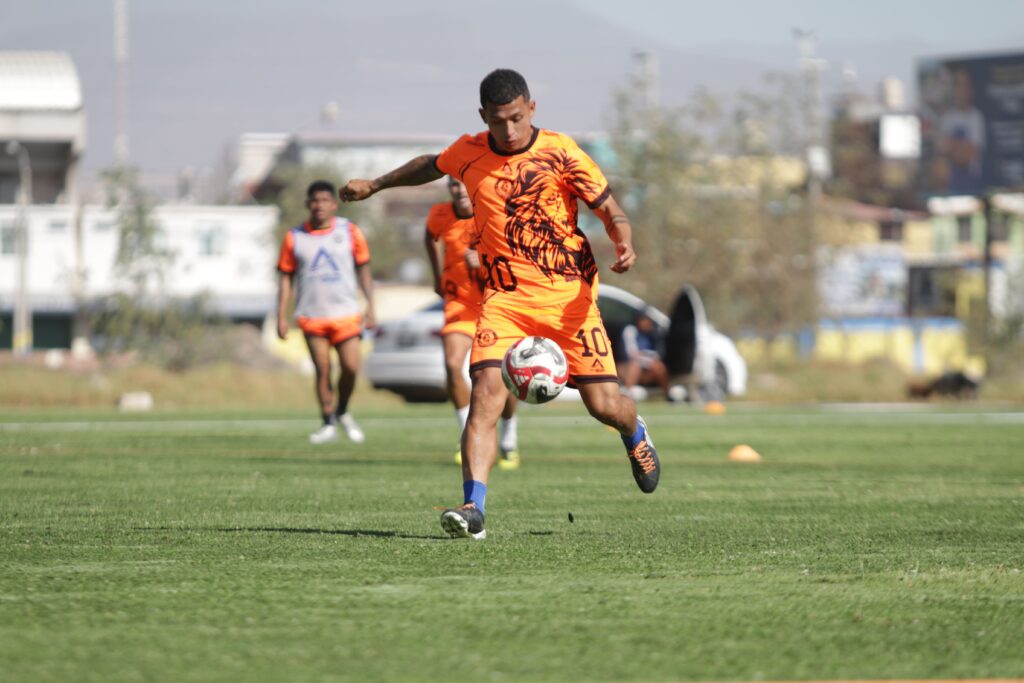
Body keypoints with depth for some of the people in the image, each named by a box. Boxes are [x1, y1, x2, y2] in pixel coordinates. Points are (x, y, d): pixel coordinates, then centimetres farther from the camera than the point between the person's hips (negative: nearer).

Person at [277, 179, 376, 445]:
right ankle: (328, 424, 9)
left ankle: (342, 412, 17)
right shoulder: (295, 237, 3)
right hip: (311, 316, 0)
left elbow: (363, 269, 8)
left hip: (345, 313, 0)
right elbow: (286, 277, 7)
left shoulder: (350, 231, 3)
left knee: (351, 367, -9)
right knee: (322, 370, -3)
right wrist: (281, 316, 2)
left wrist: (370, 307, 3)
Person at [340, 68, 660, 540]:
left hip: (568, 292, -2)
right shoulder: (469, 152, 3)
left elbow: (610, 211, -2)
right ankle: (473, 509, -27)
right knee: (486, 391, -21)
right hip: (506, 296, 2)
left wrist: (624, 244, -23)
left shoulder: (560, 152, -6)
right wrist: (375, 185, 36)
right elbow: (432, 166, 27)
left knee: (604, 404, -1)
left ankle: (636, 436, 38)